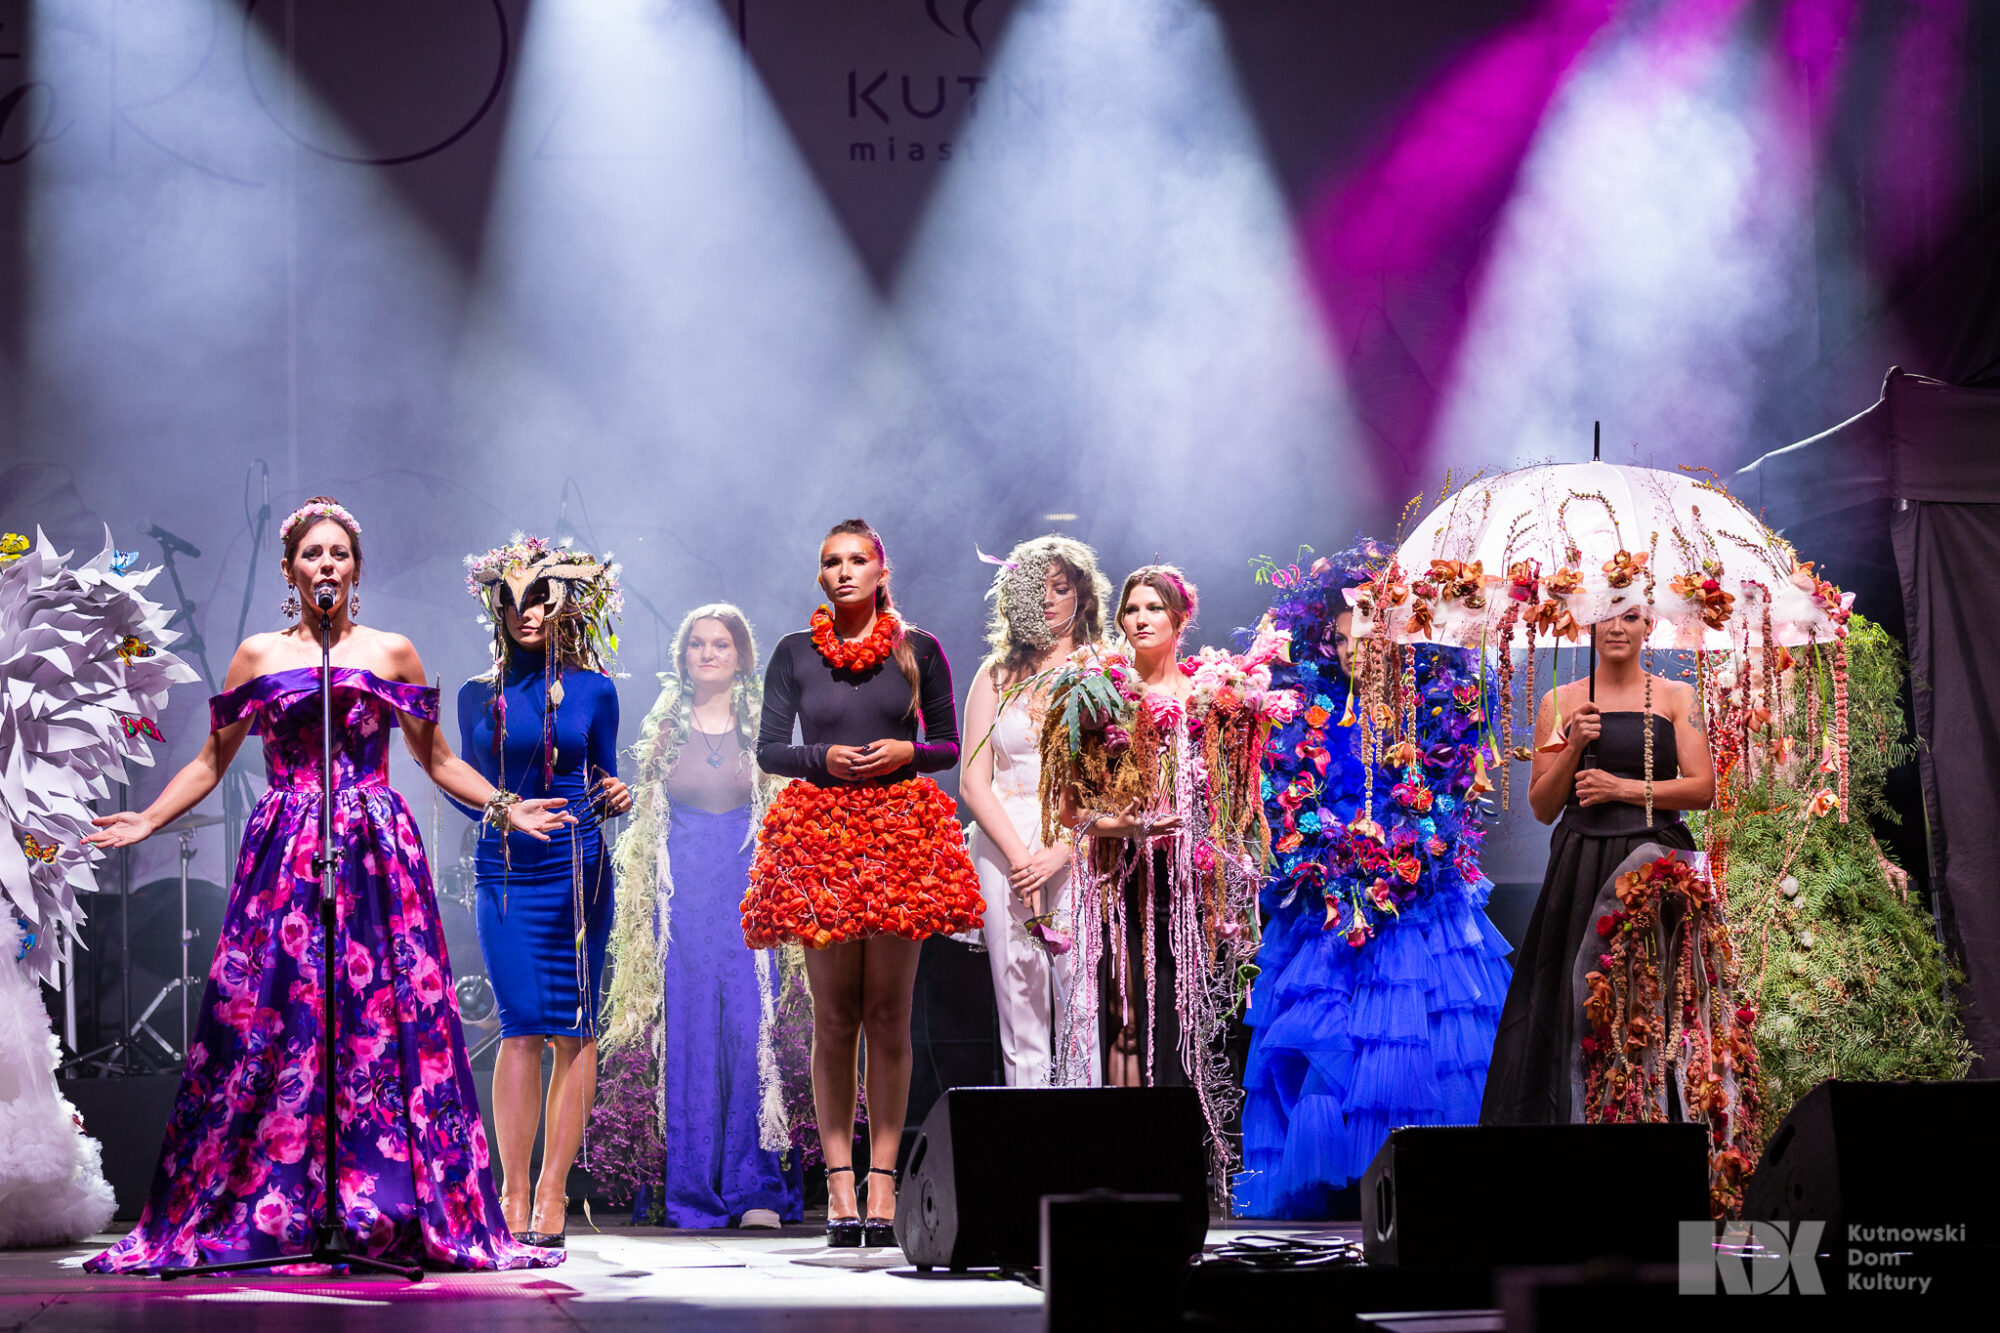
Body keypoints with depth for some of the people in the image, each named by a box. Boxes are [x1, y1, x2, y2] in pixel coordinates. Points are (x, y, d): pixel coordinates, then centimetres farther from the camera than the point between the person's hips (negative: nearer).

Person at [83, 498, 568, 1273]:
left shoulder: (393, 653, 10)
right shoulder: (258, 656, 11)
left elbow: (437, 759, 17)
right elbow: (212, 761, 16)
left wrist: (505, 807, 7)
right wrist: (148, 821, 7)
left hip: (377, 857, 0)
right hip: (286, 859, 0)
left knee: (391, 1025, -5)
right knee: (262, 1024, -6)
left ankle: (400, 1217, -2)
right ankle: (241, 1216, -1)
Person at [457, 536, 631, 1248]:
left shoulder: (592, 690, 6)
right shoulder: (480, 695, 10)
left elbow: (603, 782, 9)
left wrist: (615, 795, -11)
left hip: (576, 869, 0)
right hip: (504, 871, 1)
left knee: (570, 1028, -3)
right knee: (523, 1023, -9)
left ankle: (551, 1194, 0)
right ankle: (514, 1196, -8)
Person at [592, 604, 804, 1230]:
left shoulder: (764, 727, 7)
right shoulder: (662, 728, 10)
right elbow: (644, 822, 12)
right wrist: (643, 905, 6)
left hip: (749, 892, -1)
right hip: (682, 894, 1)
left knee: (751, 1027, -8)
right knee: (688, 1031, -2)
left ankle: (757, 1186, -3)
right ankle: (692, 1192, 3)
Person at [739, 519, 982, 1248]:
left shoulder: (918, 651, 9)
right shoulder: (795, 653, 10)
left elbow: (948, 747, 11)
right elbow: (768, 750, 7)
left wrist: (906, 753, -9)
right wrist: (824, 758, -10)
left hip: (899, 831, 0)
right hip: (819, 832, 0)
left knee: (888, 1014, -2)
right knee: (834, 1017, 0)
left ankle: (883, 1179, 0)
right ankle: (838, 1181, 2)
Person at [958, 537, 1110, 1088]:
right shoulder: (997, 674, 13)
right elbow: (973, 781, 8)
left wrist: (1059, 851, -12)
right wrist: (1019, 855, -6)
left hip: (1081, 850, -2)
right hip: (1006, 846, 2)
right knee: (1020, 1007, -2)